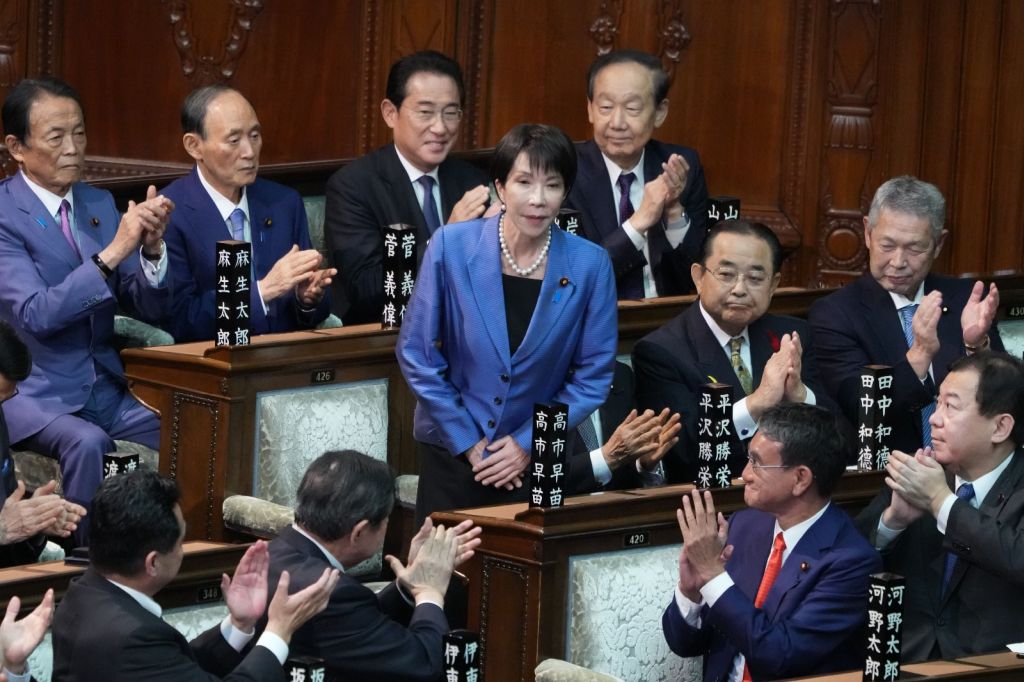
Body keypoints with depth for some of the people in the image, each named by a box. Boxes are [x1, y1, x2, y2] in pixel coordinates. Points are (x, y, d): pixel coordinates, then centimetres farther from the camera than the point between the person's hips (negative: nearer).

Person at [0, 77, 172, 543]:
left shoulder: (99, 204, 11)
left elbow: (148, 309, 8)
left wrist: (152, 249, -13)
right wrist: (112, 253, -27)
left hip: (106, 390, 6)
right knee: (87, 442, -34)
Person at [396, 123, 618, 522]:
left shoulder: (590, 265, -10)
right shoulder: (451, 246, -12)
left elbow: (593, 376, -2)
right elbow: (416, 352, -5)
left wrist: (529, 443, -9)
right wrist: (468, 442, -7)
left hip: (538, 456, 0)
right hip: (451, 454, 0)